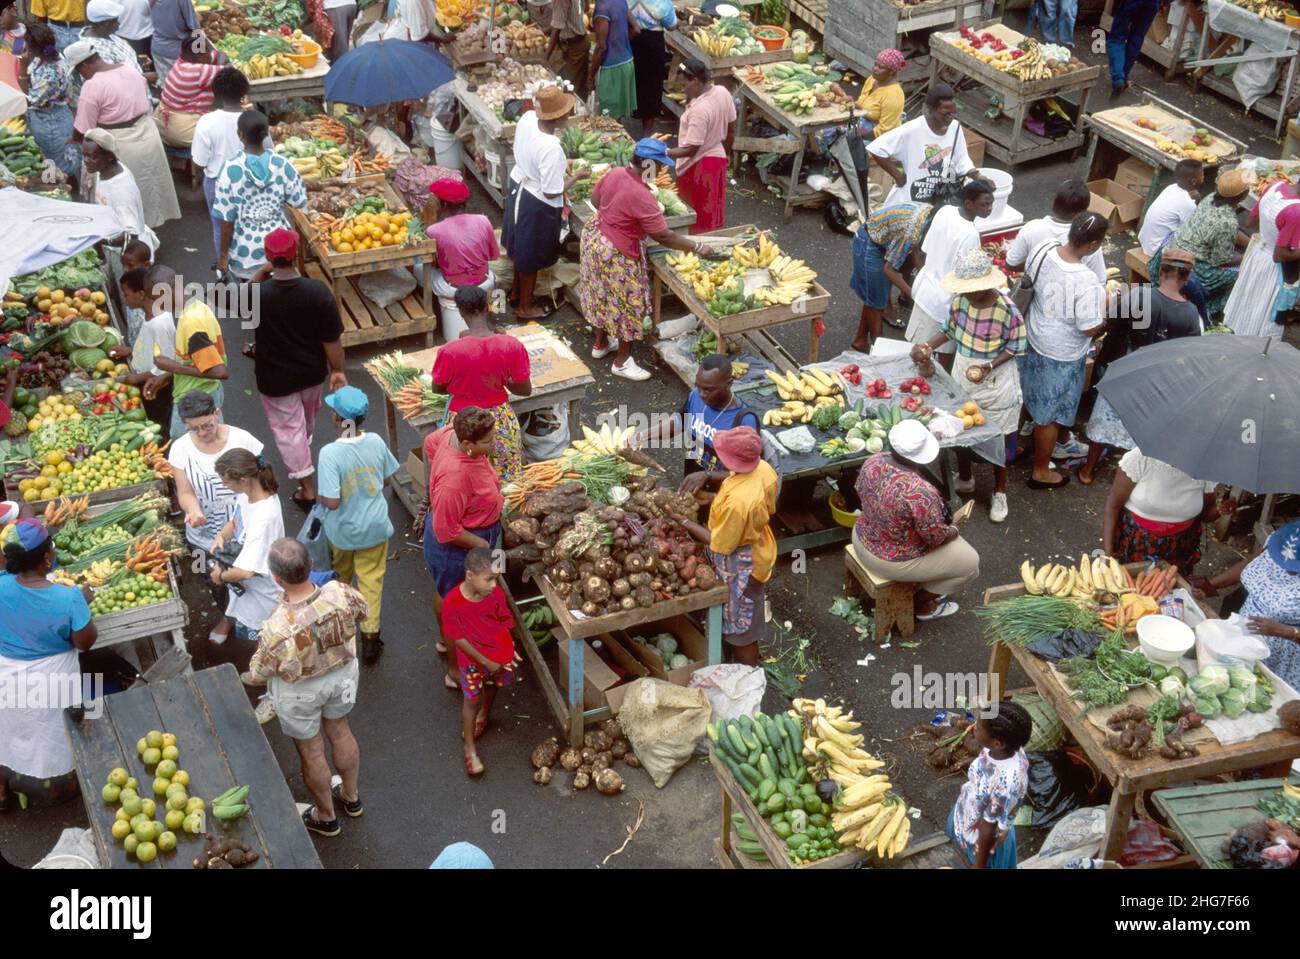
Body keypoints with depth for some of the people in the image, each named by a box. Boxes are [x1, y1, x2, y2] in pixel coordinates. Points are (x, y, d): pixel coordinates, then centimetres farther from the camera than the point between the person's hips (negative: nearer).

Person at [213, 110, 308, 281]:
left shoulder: (232, 170, -20)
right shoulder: (281, 164, -13)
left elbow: (227, 218, -15)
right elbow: (300, 202, -4)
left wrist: (223, 254, -5)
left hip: (246, 248, -2)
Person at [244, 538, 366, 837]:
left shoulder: (276, 629, -40)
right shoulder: (340, 593, -31)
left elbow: (258, 674, -20)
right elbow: (361, 610, -5)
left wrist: (248, 678, 5)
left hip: (299, 693, -4)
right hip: (341, 675, 4)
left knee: (311, 751, 23)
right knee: (340, 732, 30)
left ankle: (326, 817, 47)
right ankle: (351, 796, 55)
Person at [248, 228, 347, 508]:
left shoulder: (259, 294, -25)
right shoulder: (318, 291, -23)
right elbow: (332, 338, -15)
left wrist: (263, 272, -4)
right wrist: (338, 370, -2)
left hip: (275, 377, -3)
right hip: (312, 371, 3)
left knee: (288, 428, 13)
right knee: (307, 419, 31)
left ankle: (307, 489, 17)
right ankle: (305, 447, 61)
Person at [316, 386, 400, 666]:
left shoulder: (330, 453, -29)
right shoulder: (376, 441, -16)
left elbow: (332, 502, -28)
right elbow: (387, 477, 1)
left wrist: (319, 496, -7)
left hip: (343, 530, -2)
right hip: (375, 527, 2)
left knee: (341, 576, 26)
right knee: (371, 580, 16)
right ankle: (370, 637, 20)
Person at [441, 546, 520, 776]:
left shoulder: (496, 594, -19)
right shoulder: (453, 602, -29)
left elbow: (504, 624, -4)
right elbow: (457, 637, -21)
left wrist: (509, 650, -10)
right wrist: (484, 661, -18)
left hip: (499, 655, 4)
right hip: (472, 659, -3)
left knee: (491, 686, 28)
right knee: (471, 700, 5)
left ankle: (484, 714, 59)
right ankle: (470, 748, 21)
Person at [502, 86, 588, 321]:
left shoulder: (527, 118, -13)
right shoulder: (551, 148, -36)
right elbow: (551, 192, -27)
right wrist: (577, 176, -14)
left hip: (519, 187, 8)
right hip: (537, 204, -8)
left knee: (521, 247, 29)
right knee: (531, 256, 14)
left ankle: (516, 292, 50)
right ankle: (525, 307, 35)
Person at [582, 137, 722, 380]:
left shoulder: (615, 173, -7)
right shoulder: (641, 196, -31)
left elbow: (595, 200, 10)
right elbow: (664, 237, -27)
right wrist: (697, 247, -19)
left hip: (596, 237, 9)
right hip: (617, 253, -9)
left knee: (604, 296, 26)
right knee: (627, 304, 8)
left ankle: (601, 344, 44)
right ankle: (622, 362, 22)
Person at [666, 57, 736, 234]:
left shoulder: (699, 110, -31)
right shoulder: (723, 92, -6)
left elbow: (691, 149, -28)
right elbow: (731, 129, 6)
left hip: (698, 165, -8)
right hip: (718, 157, 8)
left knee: (696, 218, 8)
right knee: (711, 210, 23)